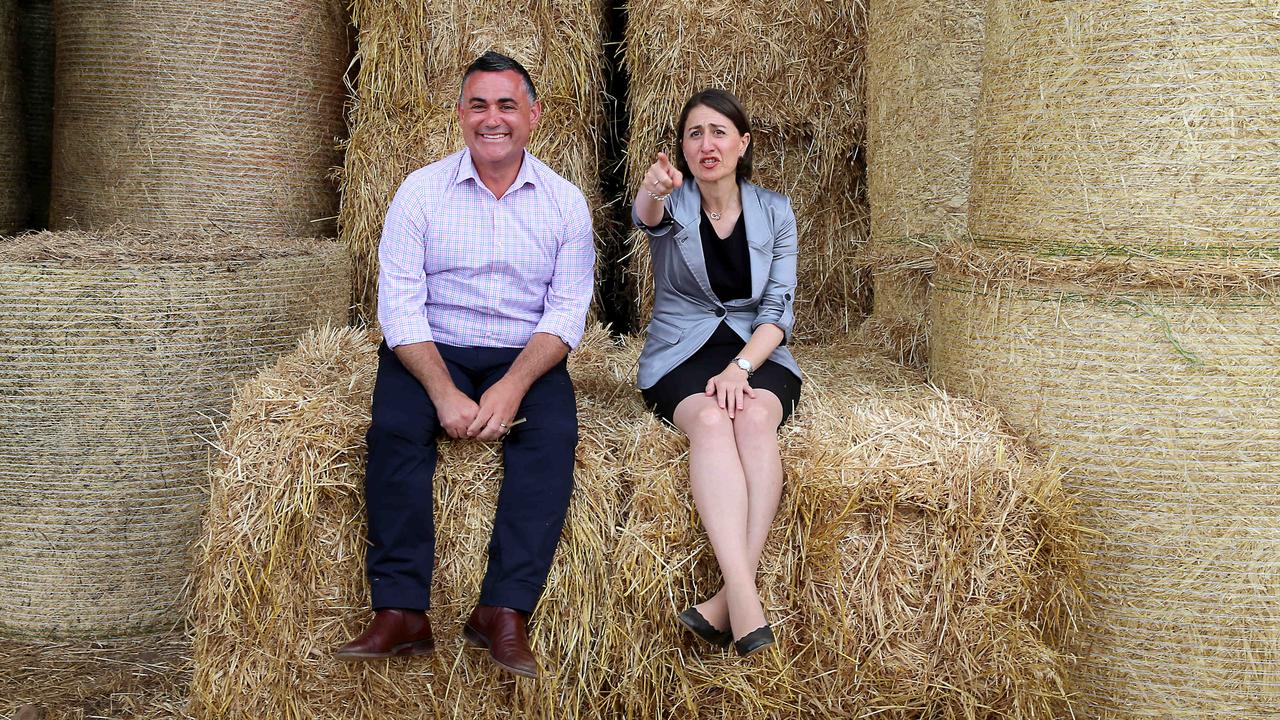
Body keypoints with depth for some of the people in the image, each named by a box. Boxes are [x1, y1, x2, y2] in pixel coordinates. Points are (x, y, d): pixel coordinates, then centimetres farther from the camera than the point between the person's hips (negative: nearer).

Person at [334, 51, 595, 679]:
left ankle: (504, 611, -31)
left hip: (526, 355, 1)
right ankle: (401, 613, -29)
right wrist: (443, 391, -23)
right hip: (433, 349, 0)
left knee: (553, 437, -30)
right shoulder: (421, 191, 0)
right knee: (395, 427, -30)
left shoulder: (565, 202, 3)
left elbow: (567, 311, -4)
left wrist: (513, 387, -22)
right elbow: (400, 305, -7)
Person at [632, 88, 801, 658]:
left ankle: (729, 596, -41)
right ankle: (746, 599, -47)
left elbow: (779, 309, 0)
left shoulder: (774, 212, 6)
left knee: (754, 416, -34)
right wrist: (652, 191, -51)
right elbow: (646, 218, -26)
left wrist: (740, 368, -18)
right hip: (681, 355, -1)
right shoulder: (672, 205, 1)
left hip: (757, 354, 1)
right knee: (710, 420, -34)